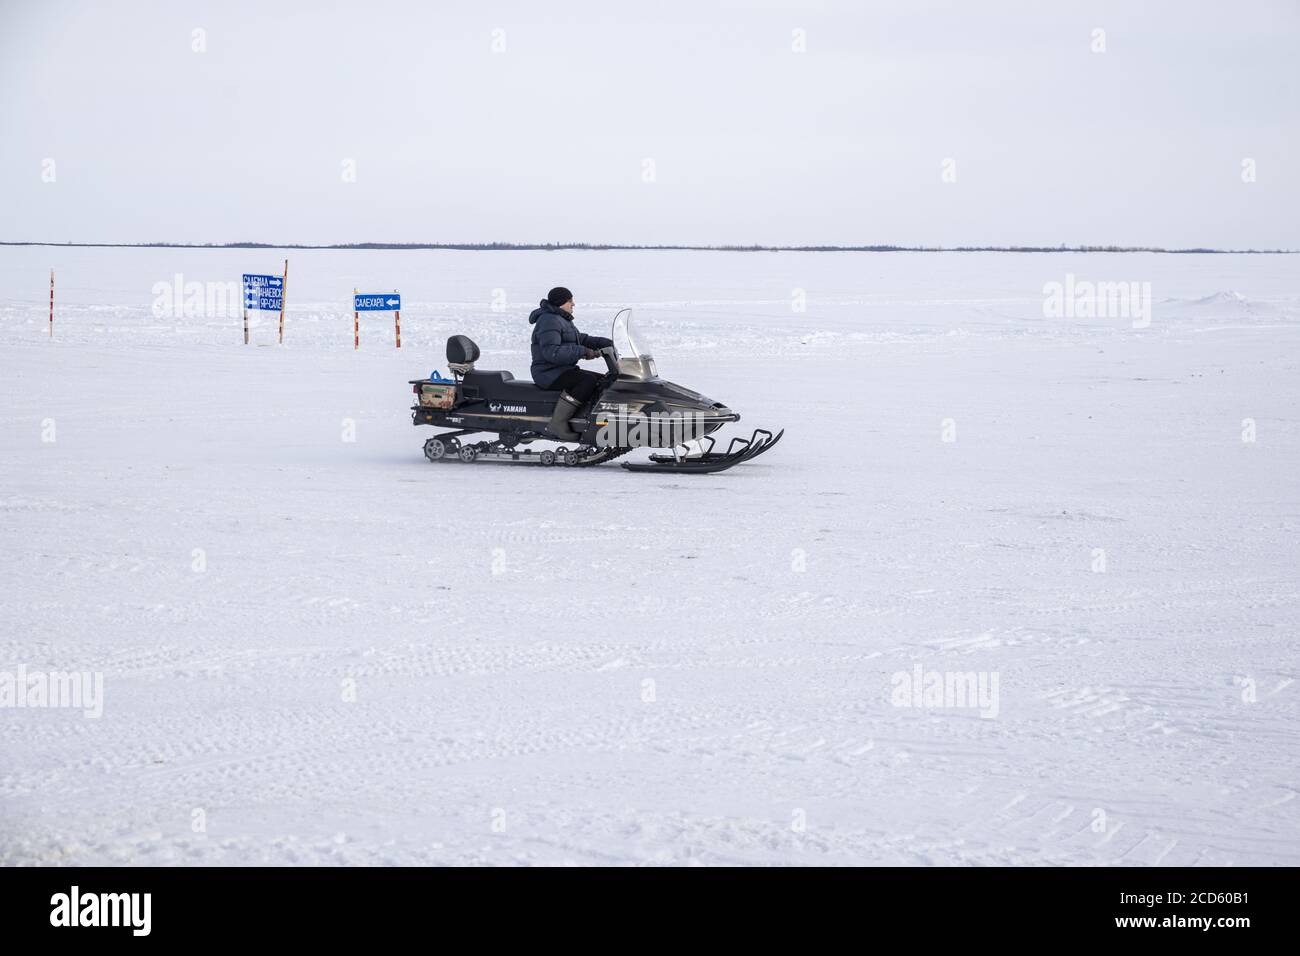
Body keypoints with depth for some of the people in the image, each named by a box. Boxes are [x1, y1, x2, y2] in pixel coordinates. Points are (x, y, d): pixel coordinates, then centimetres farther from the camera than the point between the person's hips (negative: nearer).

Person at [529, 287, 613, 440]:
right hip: (548, 373, -11)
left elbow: (580, 339, 25)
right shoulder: (549, 321, -16)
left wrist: (606, 343, 10)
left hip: (564, 370, 11)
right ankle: (558, 423, -30)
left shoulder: (562, 320, 19)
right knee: (588, 380, -30)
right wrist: (582, 351, -28)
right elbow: (551, 352, -28)